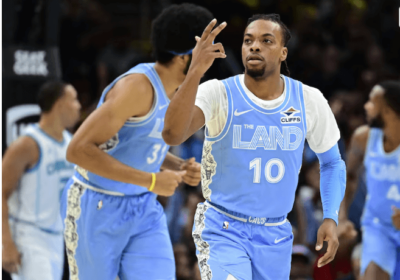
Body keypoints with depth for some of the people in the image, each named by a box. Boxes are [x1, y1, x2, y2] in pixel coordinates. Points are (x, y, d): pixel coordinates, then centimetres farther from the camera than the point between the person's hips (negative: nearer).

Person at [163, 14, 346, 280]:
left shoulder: (309, 100, -3)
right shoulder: (219, 94, -14)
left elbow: (332, 162, 12)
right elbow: (172, 135, -33)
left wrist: (331, 218, -2)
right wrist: (196, 70, -42)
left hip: (276, 236, 4)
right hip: (223, 230, -4)